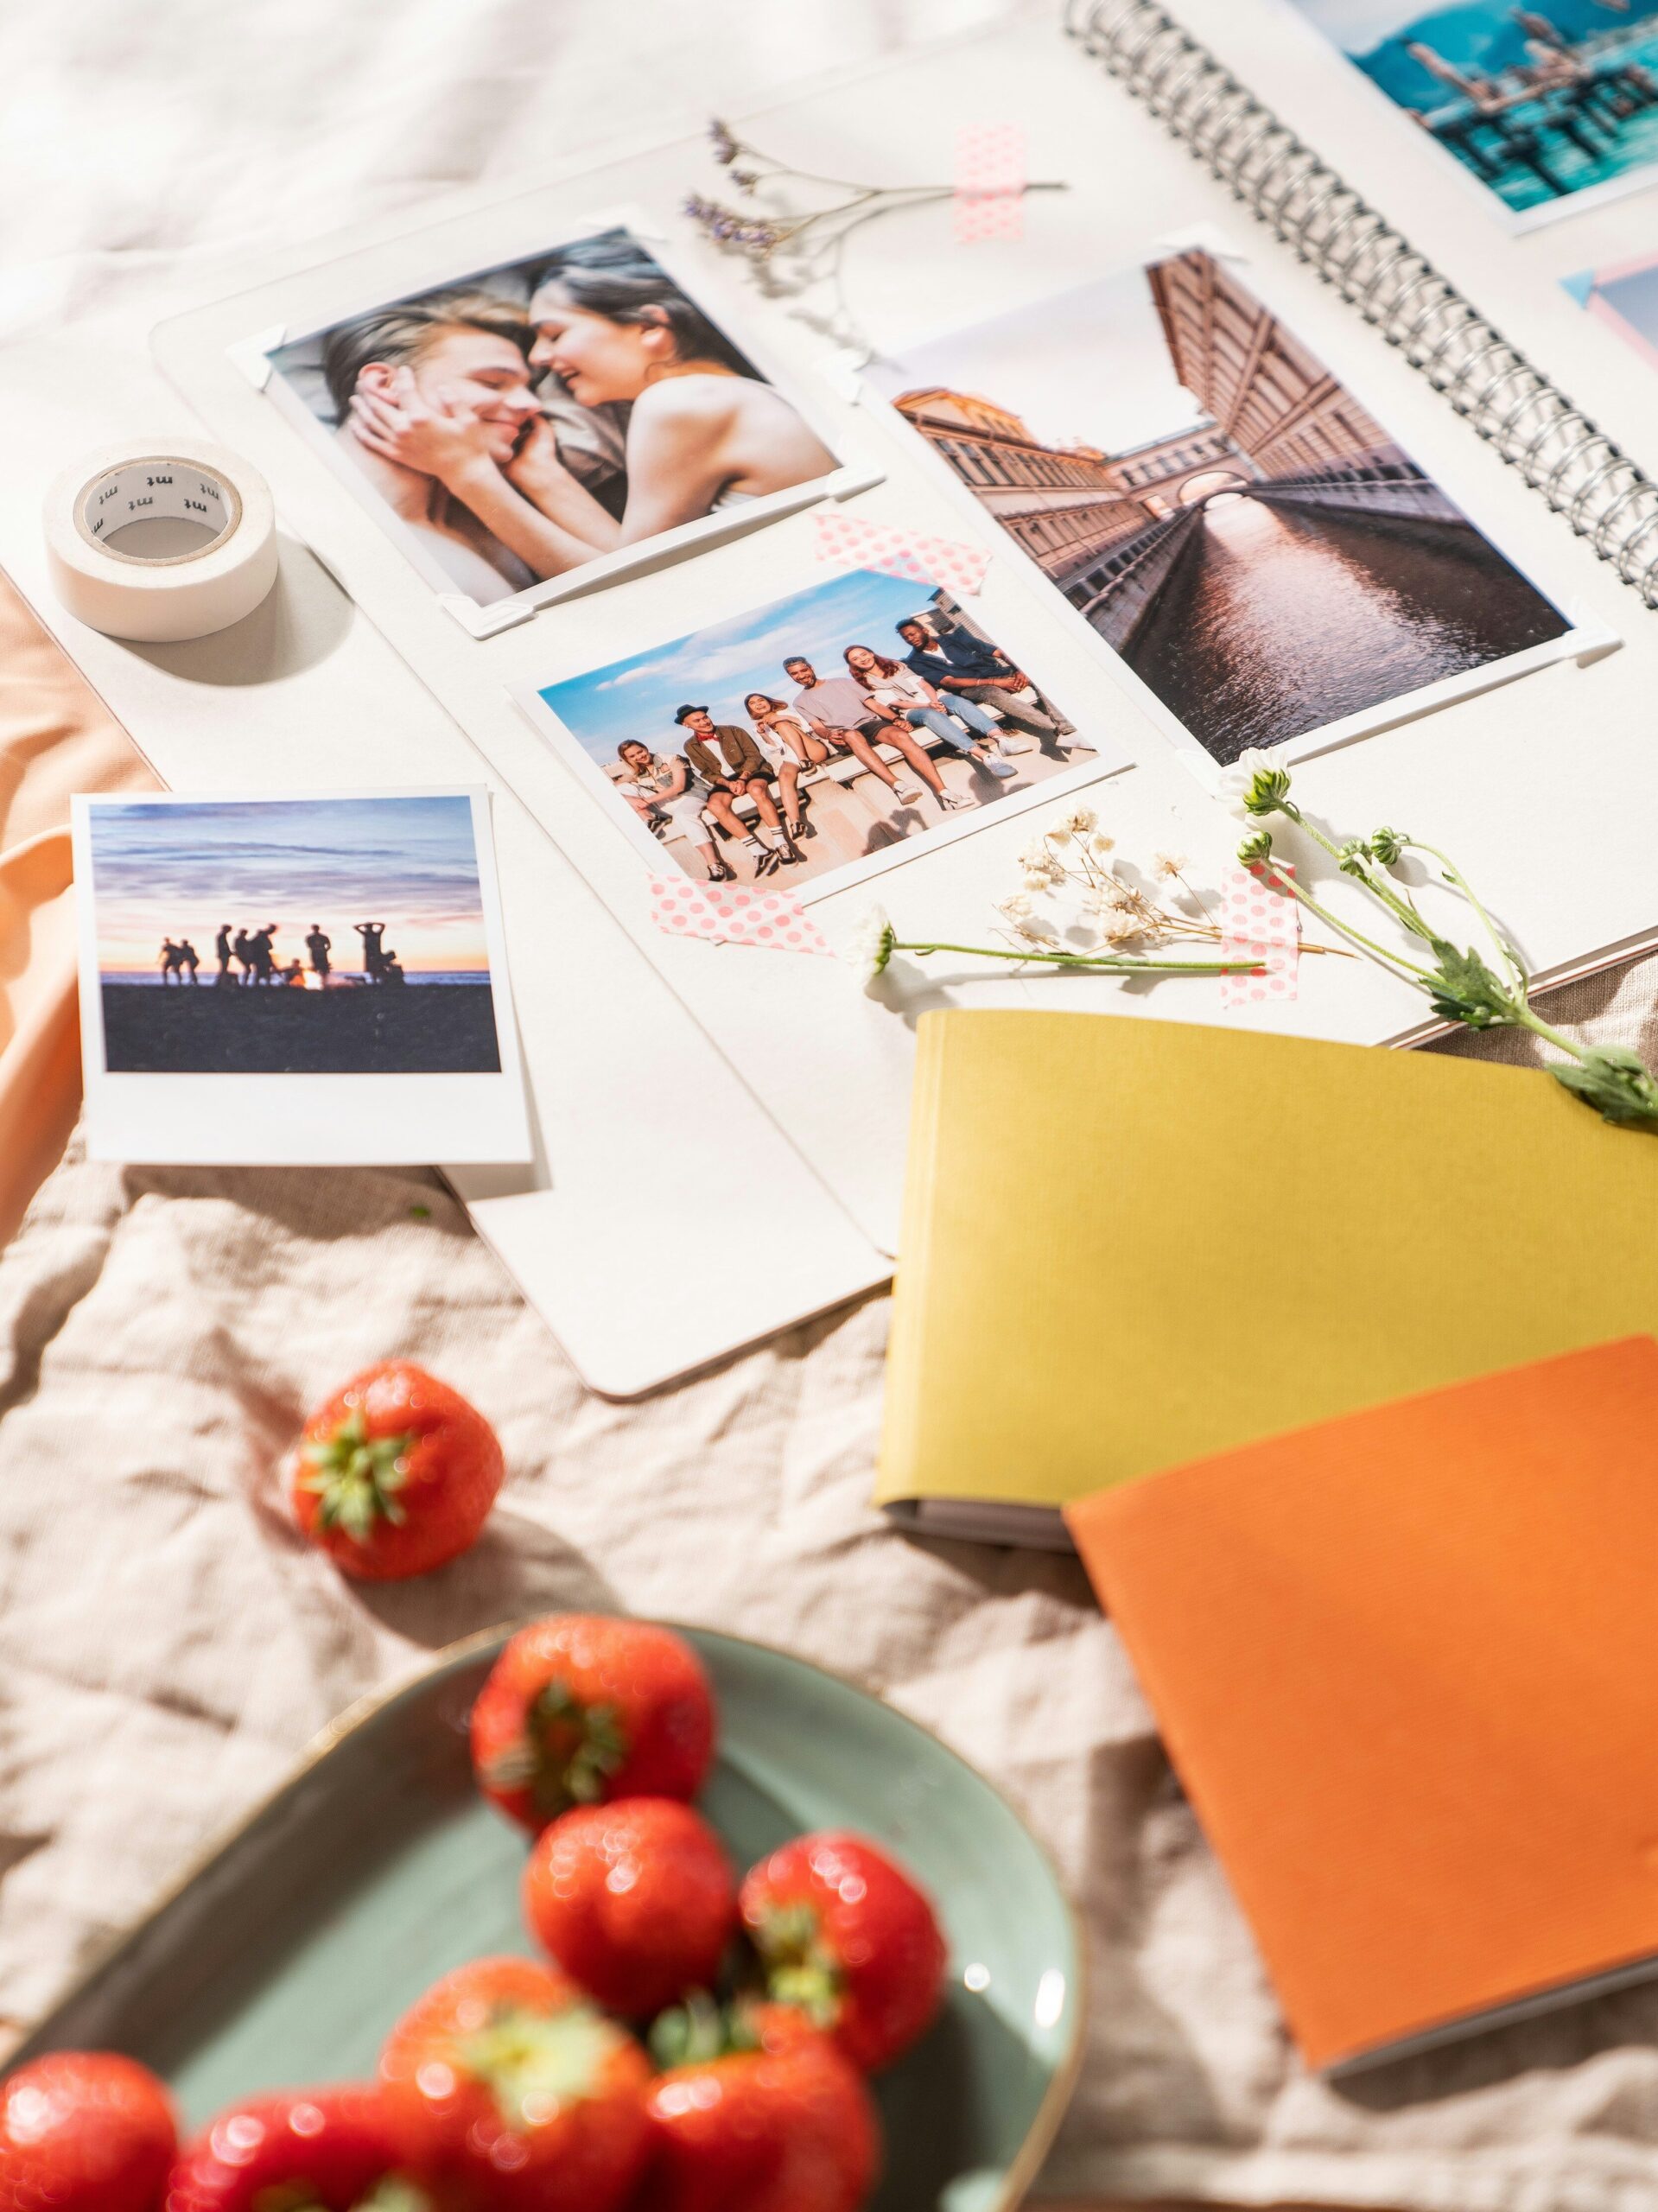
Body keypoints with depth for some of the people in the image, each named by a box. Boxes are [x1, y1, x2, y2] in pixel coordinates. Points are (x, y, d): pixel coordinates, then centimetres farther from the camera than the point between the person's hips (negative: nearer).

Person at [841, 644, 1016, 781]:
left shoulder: (896, 666, 23)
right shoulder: (864, 684, 8)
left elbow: (923, 684, 12)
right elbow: (896, 703, -4)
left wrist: (935, 701, -10)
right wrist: (928, 705, -15)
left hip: (933, 699, 5)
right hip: (911, 711, -5)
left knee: (960, 702, -28)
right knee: (932, 715, -39)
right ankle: (985, 756, -58)